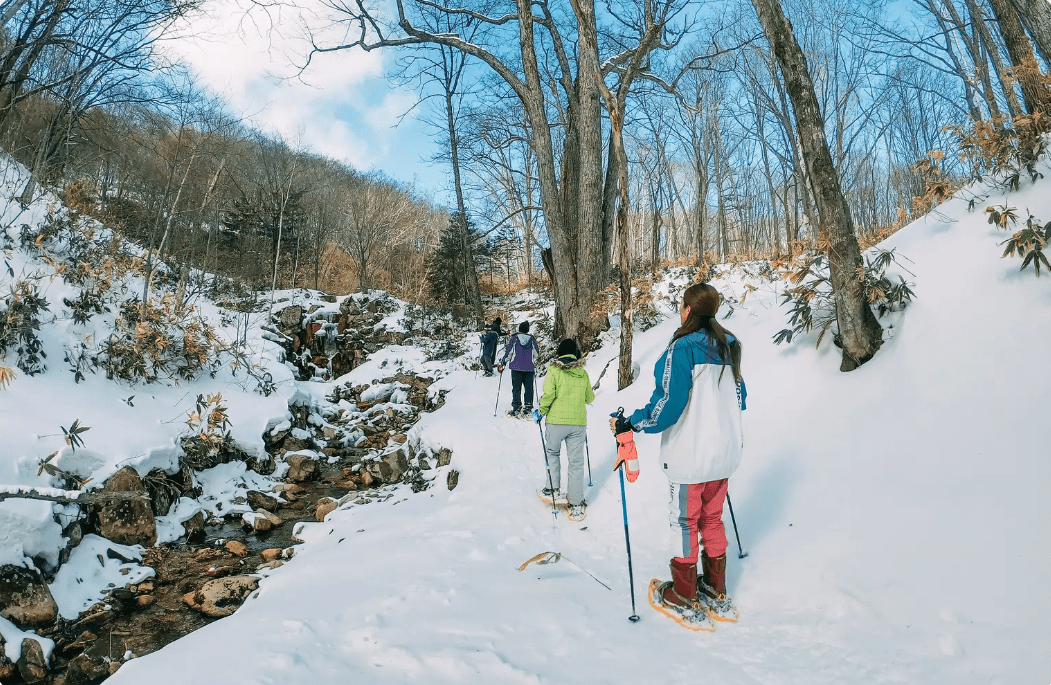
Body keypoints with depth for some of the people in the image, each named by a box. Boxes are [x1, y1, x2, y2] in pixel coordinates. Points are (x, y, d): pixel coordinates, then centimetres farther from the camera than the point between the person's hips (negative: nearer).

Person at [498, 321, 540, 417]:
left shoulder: (514, 338, -2)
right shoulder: (532, 339, 4)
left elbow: (507, 352, -2)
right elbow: (537, 353, 13)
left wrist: (501, 363, 8)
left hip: (516, 367, -1)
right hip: (529, 368, 1)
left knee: (516, 388, 3)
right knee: (529, 388, 8)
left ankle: (516, 408, -1)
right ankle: (528, 408, 6)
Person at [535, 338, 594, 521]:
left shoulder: (554, 370, -6)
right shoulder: (583, 373, 5)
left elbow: (548, 394, -14)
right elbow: (590, 398, 12)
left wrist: (541, 412, 1)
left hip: (557, 420, -2)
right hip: (579, 422, 2)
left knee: (553, 453, 21)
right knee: (576, 462, 6)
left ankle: (553, 490, 23)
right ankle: (576, 505, 8)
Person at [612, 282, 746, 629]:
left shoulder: (683, 347, -19)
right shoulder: (729, 345, 5)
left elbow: (668, 405, -23)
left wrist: (629, 424, -12)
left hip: (691, 455, -7)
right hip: (725, 452, 7)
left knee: (685, 522, 8)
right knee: (712, 520, 19)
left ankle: (685, 598, 22)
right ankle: (716, 593, 31)